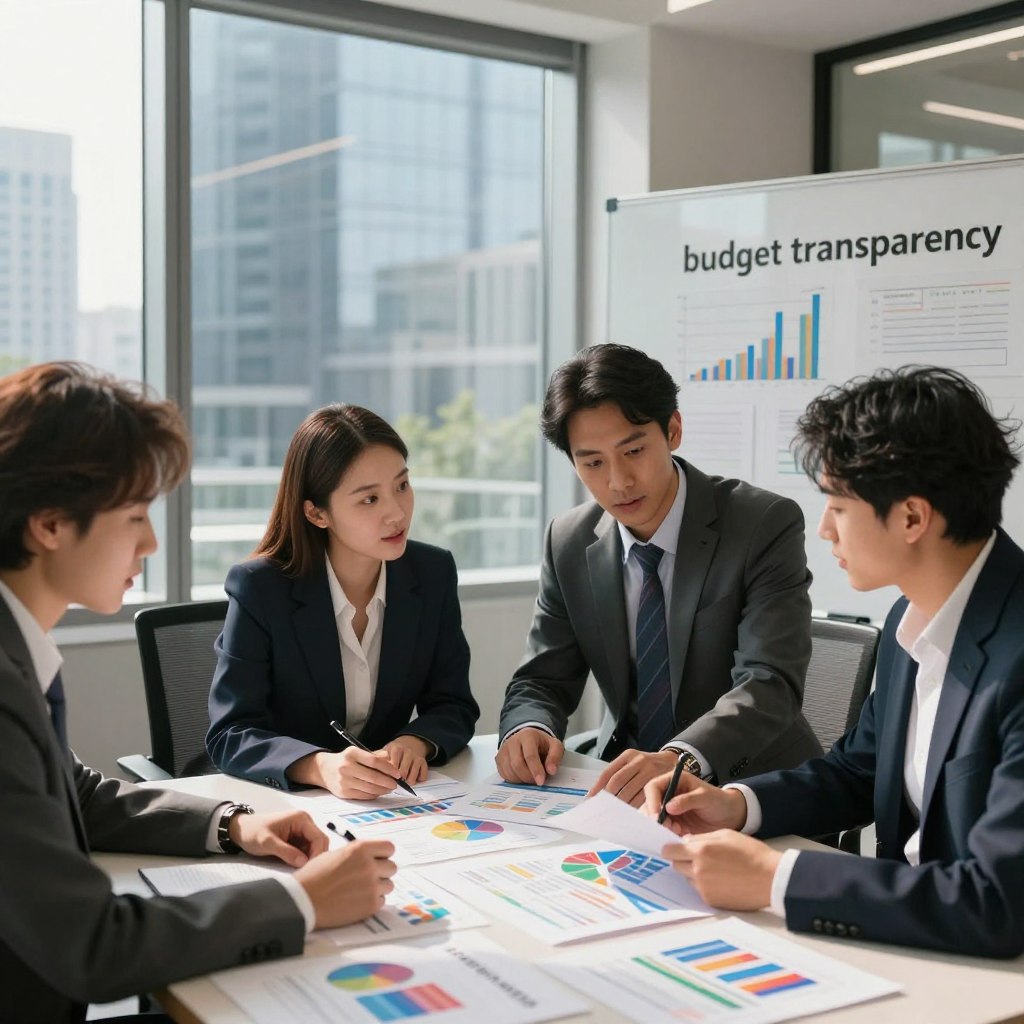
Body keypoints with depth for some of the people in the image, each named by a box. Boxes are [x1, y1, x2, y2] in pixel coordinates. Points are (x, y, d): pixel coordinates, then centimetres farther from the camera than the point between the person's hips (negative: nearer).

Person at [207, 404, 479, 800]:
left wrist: (415, 743, -19)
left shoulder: (434, 574, -2)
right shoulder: (259, 588, -12)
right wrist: (321, 767, -34)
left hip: (387, 801, 2)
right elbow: (230, 734, -16)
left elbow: (454, 705, 3)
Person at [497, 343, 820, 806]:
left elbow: (770, 684, -22)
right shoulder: (569, 543, 1)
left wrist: (679, 758, -40)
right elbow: (542, 680, 4)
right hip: (627, 785, 3)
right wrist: (528, 728, -20)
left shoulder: (767, 525, -13)